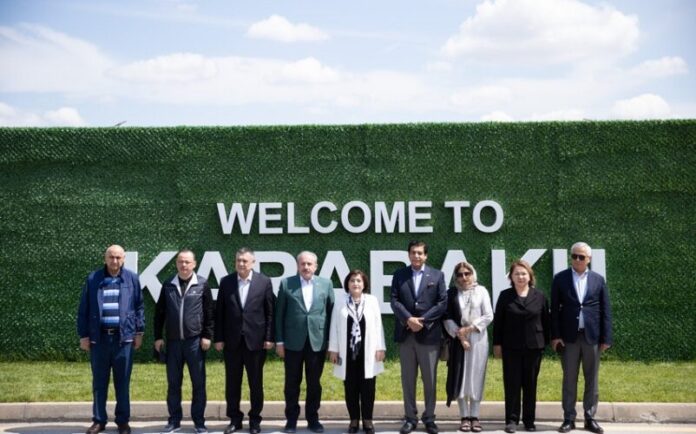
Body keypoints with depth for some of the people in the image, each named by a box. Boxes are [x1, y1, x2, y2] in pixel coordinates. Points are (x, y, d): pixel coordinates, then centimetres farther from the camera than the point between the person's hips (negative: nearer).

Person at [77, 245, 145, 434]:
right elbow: (83, 309, 6)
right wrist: (84, 335, 2)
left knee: (122, 382, 6)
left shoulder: (132, 278, 3)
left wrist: (139, 331, 4)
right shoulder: (93, 279, 3)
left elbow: (139, 306, 8)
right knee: (99, 381, 8)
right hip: (99, 337, 1)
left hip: (123, 337, 0)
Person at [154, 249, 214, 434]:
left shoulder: (202, 284, 0)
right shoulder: (168, 284, 6)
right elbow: (159, 312, 9)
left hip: (195, 340, -2)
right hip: (173, 341, 2)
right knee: (173, 383, 7)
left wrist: (207, 336, -4)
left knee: (198, 383, 3)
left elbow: (209, 312, 1)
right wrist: (158, 337, 5)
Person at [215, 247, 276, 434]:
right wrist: (218, 338, 0)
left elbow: (270, 312, -1)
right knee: (232, 382, 8)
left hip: (255, 340, -1)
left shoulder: (264, 282, -1)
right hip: (232, 340, 2)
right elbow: (219, 312, 4)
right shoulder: (226, 282, 2)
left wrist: (269, 338, -6)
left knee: (256, 383, 7)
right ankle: (234, 419, 20)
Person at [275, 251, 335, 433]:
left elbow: (331, 312, 6)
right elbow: (279, 314, 2)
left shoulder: (326, 284, 5)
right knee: (292, 383, 6)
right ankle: (291, 419, 17)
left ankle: (313, 419, 19)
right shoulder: (286, 284, 2)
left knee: (314, 383, 8)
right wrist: (279, 341, -2)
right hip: (293, 341, -1)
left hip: (318, 341, 1)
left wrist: (331, 340, 2)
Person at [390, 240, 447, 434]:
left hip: (429, 334, -1)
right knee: (408, 379, 6)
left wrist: (422, 320, -11)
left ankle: (429, 418, 12)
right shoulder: (399, 275, 9)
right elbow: (394, 300, 0)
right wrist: (408, 319, -15)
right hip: (405, 334, 1)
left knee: (430, 379, 3)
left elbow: (443, 303, -1)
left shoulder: (437, 275, 6)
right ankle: (410, 418, 13)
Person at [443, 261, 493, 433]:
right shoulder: (452, 293, 5)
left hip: (478, 339, 0)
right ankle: (464, 417, 5)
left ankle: (475, 417, 6)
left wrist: (469, 328, -10)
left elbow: (488, 316, -2)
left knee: (476, 376, 1)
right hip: (458, 339, 0)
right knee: (460, 377, -1)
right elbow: (447, 318, 0)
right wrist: (459, 335, -11)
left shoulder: (481, 291, 4)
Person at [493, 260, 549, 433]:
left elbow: (545, 321, 6)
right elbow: (498, 321, 2)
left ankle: (529, 419, 15)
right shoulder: (505, 296, 2)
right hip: (511, 347, -1)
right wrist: (497, 344, -1)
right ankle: (512, 420, 7)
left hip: (533, 346, 1)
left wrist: (545, 342, 3)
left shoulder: (539, 296, 3)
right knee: (512, 383, 1)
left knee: (530, 384, 7)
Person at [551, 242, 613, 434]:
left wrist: (606, 338, -1)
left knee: (592, 379, 6)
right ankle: (569, 418, 9)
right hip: (569, 336, -1)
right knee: (569, 379, 4)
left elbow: (605, 310, 5)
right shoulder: (560, 279, 4)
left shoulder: (598, 280, 6)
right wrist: (555, 335, -5)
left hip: (592, 336, 1)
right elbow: (554, 309, 2)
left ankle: (590, 418, 14)